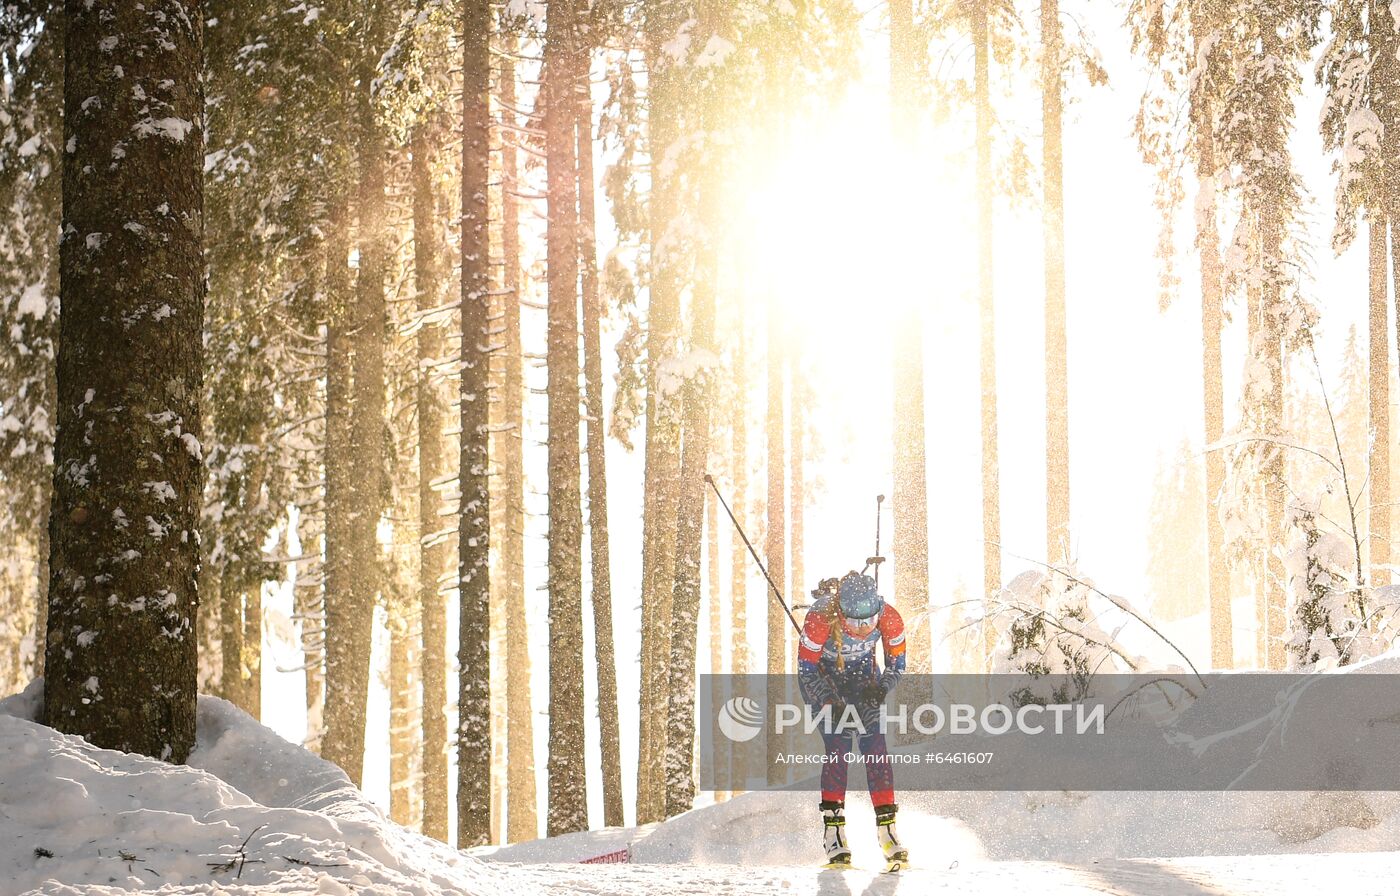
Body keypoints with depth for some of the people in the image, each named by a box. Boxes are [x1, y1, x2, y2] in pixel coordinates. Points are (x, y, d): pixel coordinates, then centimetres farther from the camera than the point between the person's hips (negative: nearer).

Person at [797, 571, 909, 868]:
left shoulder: (889, 618, -27)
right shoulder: (820, 619, -36)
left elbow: (897, 663, -9)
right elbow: (806, 669, -23)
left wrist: (882, 688, -25)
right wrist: (830, 703, -32)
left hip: (862, 673, 3)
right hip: (821, 674, -3)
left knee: (875, 744, -10)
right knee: (838, 745, -17)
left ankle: (886, 827, -7)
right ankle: (833, 830, -14)